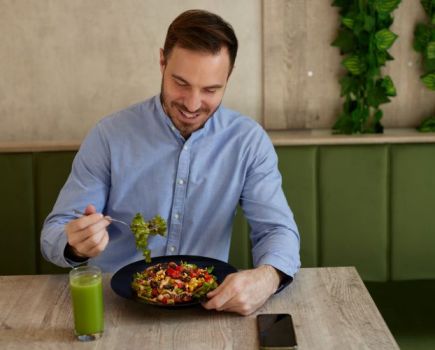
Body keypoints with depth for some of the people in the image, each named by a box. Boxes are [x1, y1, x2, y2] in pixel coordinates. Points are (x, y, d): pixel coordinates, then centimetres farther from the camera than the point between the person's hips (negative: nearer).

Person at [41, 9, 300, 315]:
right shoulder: (110, 135, -6)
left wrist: (267, 277, -30)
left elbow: (278, 230, -6)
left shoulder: (249, 141, -4)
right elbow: (54, 232, -3)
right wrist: (75, 244, -28)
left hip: (207, 306, 0)